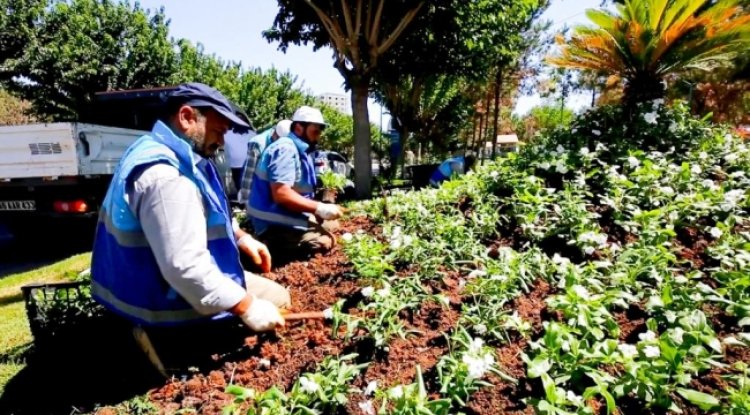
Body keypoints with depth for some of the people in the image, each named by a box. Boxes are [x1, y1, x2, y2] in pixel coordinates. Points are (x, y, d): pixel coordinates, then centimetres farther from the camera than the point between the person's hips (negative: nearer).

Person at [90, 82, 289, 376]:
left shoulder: (168, 156, 6)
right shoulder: (166, 174, -31)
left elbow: (205, 215, 20)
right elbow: (185, 268, -35)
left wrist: (242, 238, 9)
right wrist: (248, 309, -28)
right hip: (176, 309, -10)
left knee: (278, 295, 18)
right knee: (278, 299, 0)